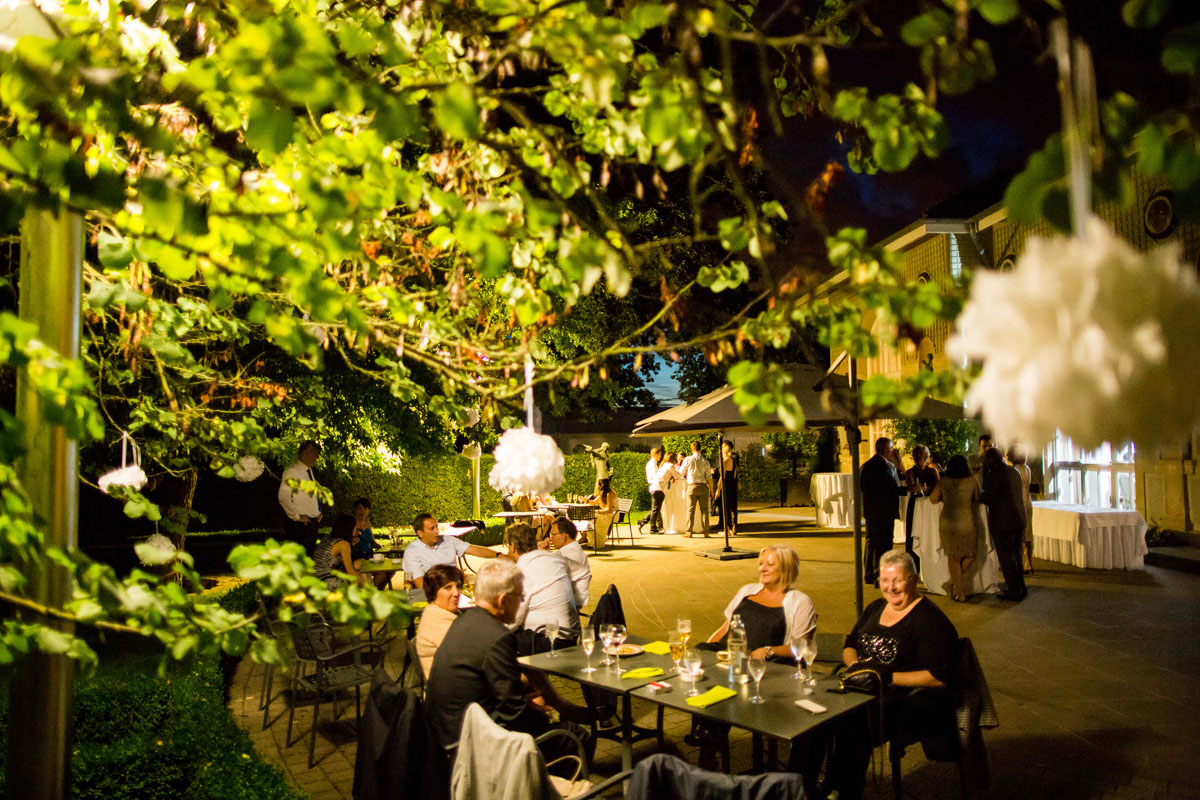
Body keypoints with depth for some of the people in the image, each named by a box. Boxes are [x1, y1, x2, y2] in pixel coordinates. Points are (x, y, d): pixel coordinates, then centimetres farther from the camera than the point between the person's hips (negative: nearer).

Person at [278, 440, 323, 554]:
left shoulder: (309, 471, 15)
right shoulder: (292, 471, -13)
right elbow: (283, 497, -22)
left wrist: (318, 512, 16)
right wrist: (296, 516, -19)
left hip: (312, 522, 9)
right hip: (300, 524, -9)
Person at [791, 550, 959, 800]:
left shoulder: (930, 620, -8)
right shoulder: (875, 609, 14)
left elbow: (940, 678, -14)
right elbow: (849, 646, 24)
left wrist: (890, 677, -18)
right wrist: (855, 664, 1)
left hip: (906, 701, -6)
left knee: (853, 722, -33)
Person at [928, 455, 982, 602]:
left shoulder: (943, 482, -3)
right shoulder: (972, 482, -6)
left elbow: (933, 499, 4)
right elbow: (977, 500, 8)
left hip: (948, 523, 2)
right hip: (968, 524, -2)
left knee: (953, 558, 12)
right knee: (970, 556, 15)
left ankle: (960, 592, 18)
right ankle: (951, 583, 14)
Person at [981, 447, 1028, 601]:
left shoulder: (996, 474, -17)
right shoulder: (1014, 472, 11)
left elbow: (988, 498, -16)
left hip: (1003, 522, -9)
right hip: (1018, 519, 9)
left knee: (1006, 557, 1)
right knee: (1015, 555, 19)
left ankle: (1014, 591, 7)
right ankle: (1020, 587, 28)